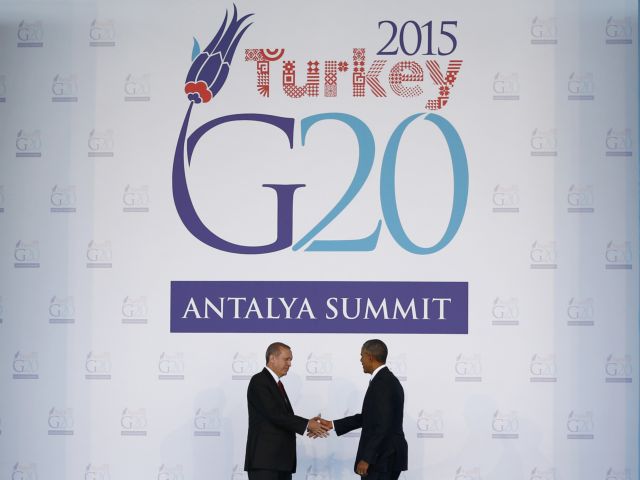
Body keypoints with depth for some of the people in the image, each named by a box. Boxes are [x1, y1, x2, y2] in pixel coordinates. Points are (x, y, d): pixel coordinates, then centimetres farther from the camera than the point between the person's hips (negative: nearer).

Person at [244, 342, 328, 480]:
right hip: (264, 459, -9)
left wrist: (309, 425, 1)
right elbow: (274, 414, -17)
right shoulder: (259, 381, -8)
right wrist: (307, 424, -14)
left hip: (281, 459, 9)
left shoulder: (276, 384, 21)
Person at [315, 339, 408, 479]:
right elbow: (368, 418, 19)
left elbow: (383, 426, -24)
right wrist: (332, 425, 18)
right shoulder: (387, 380, 14)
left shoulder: (382, 383, -18)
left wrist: (366, 458, -21)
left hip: (382, 459, -10)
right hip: (387, 456, 10)